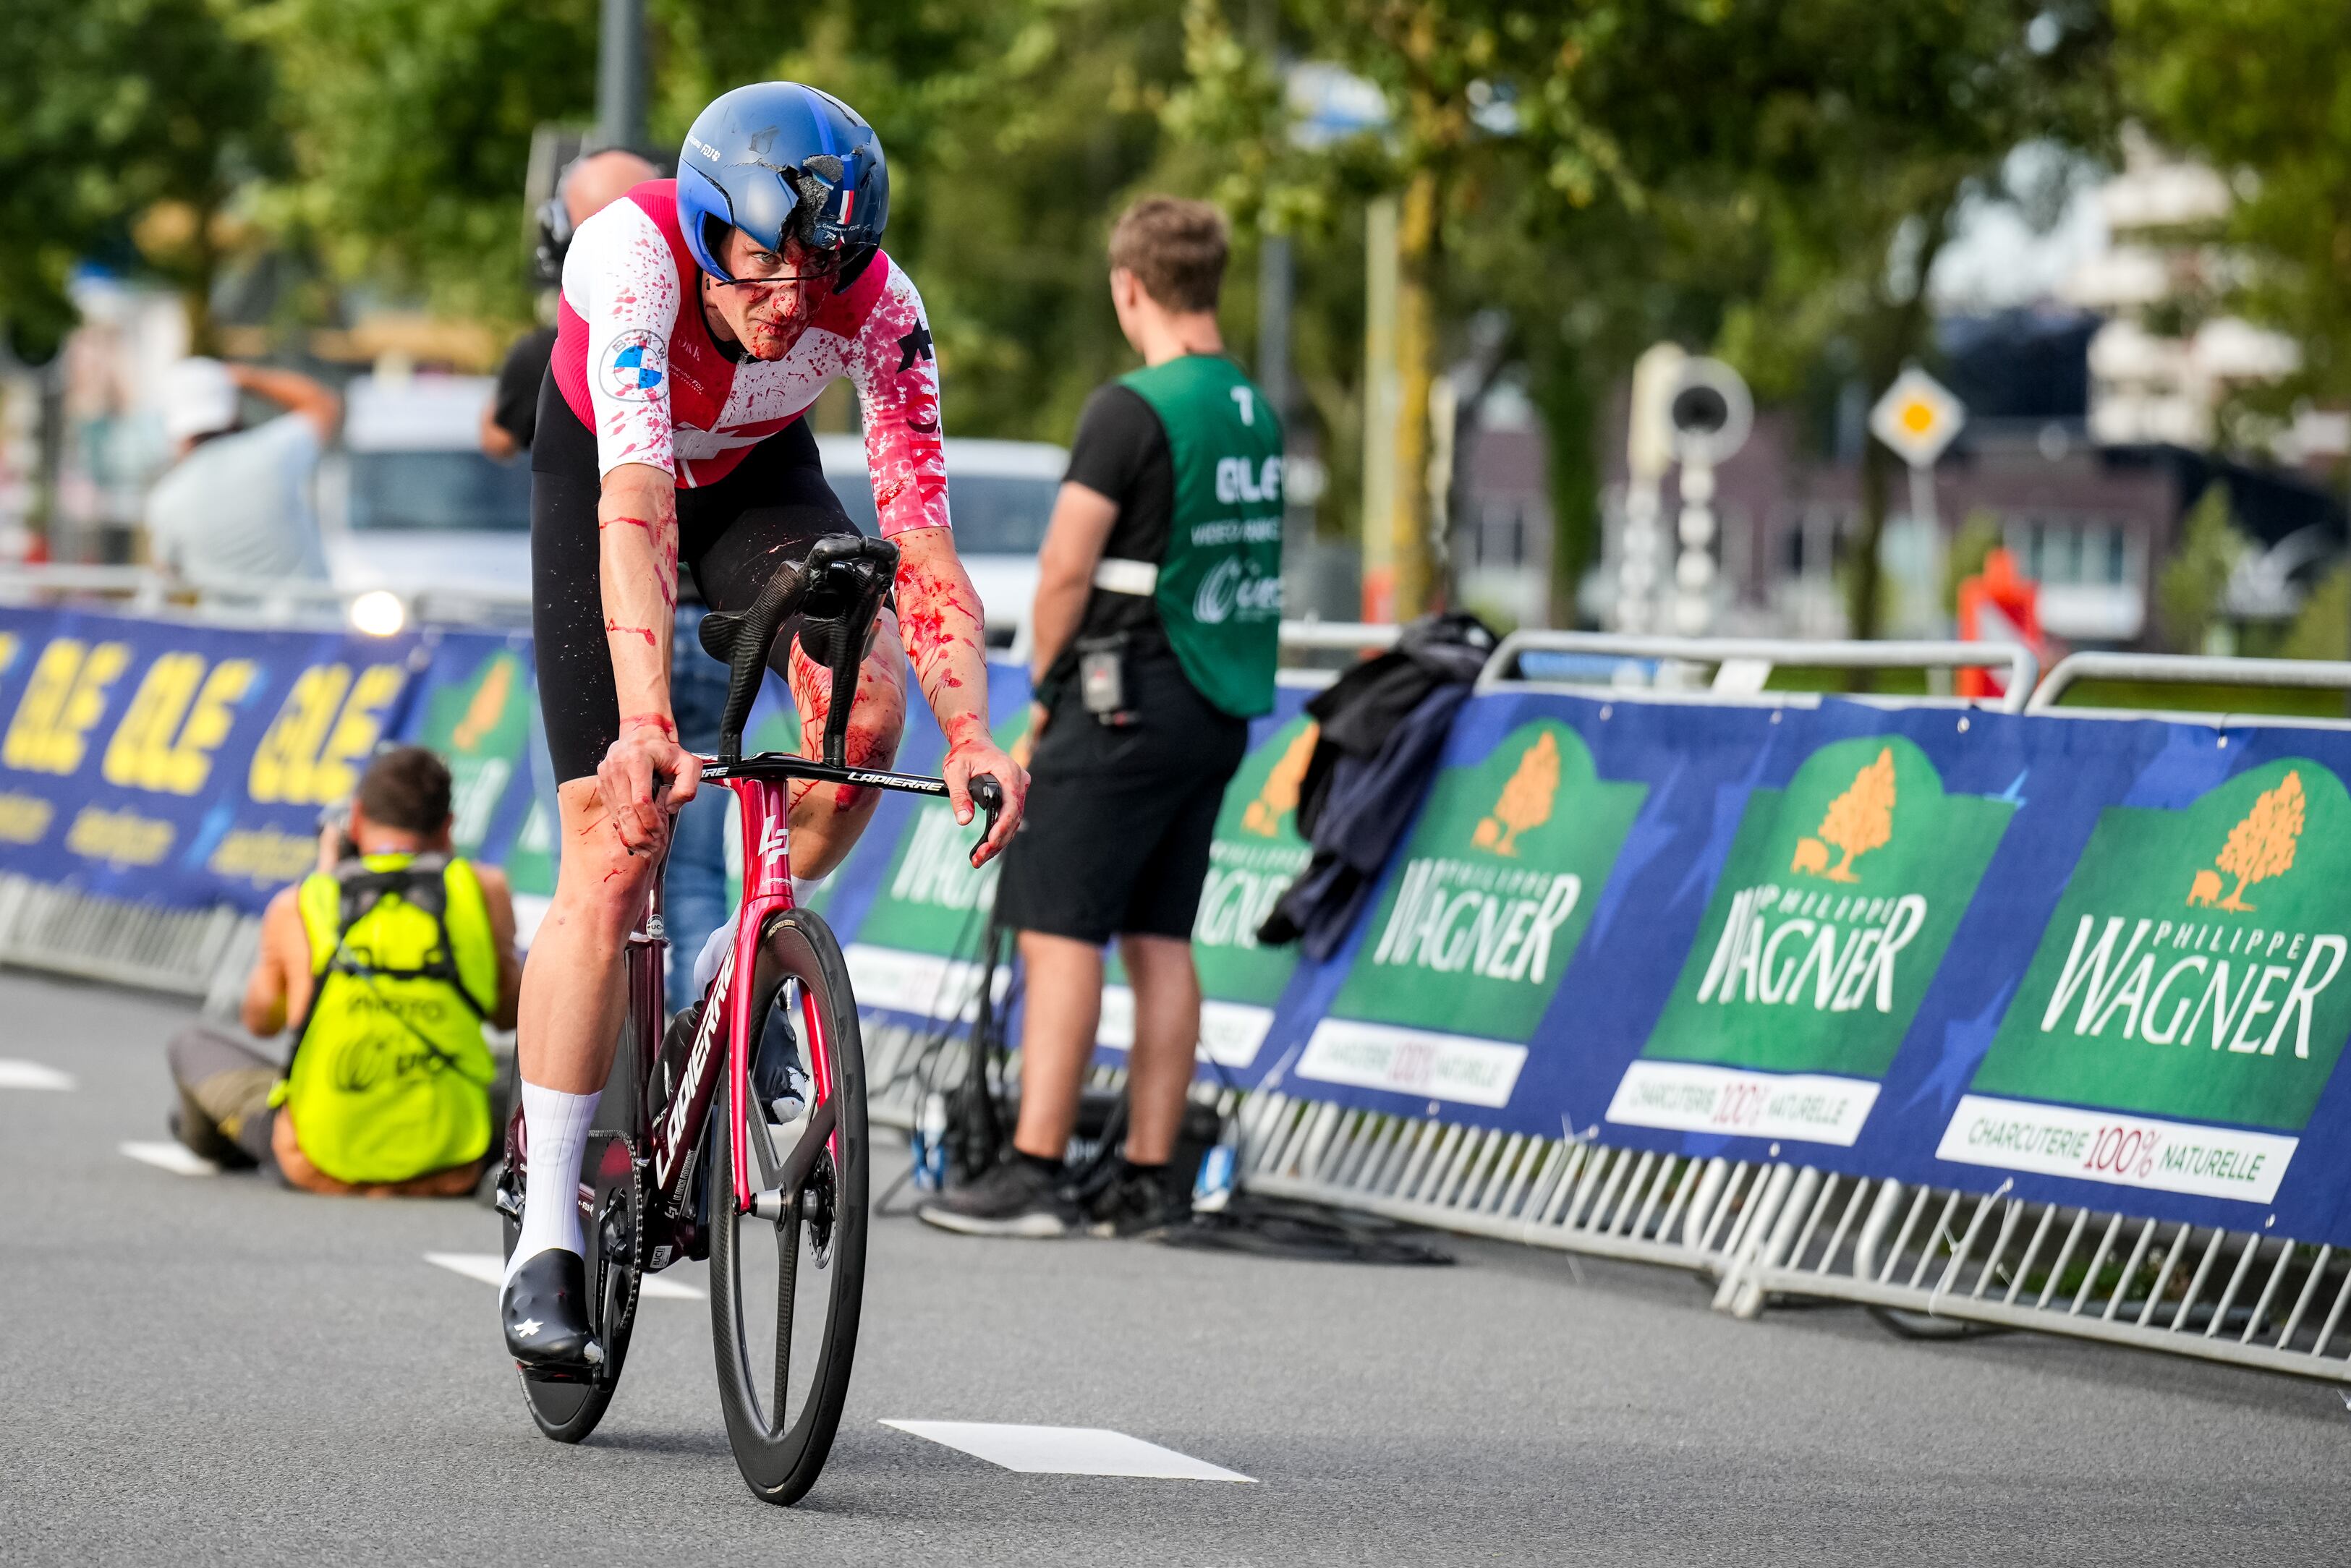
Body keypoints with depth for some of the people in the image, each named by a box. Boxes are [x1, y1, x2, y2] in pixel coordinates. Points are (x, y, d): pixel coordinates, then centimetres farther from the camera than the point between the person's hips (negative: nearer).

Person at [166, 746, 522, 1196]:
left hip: (321, 1170, 0)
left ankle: (223, 1141, 55)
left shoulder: (296, 906, -2)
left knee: (193, 1048, 27)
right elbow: (509, 1014, 13)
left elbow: (261, 1020, 17)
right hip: (453, 1167, 0)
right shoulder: (484, 889, -3)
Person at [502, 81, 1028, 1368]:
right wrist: (647, 723, -60)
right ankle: (546, 1236, -3)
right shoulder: (634, 258, -38)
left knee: (867, 706, -28)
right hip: (598, 473, -2)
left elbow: (920, 539, -33)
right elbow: (633, 512, -48)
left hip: (761, 480, 2)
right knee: (610, 855, -11)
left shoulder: (877, 307, -30)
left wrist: (969, 735, -47)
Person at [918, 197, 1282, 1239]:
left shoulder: (1134, 409, -14)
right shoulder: (1256, 415, 11)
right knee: (1159, 939, 10)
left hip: (1127, 699, -8)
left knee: (1059, 929, -7)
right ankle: (1148, 1179, 9)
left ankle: (1033, 1172, -12)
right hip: (1218, 712, 8)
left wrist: (1045, 694, 0)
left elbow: (1065, 573, -14)